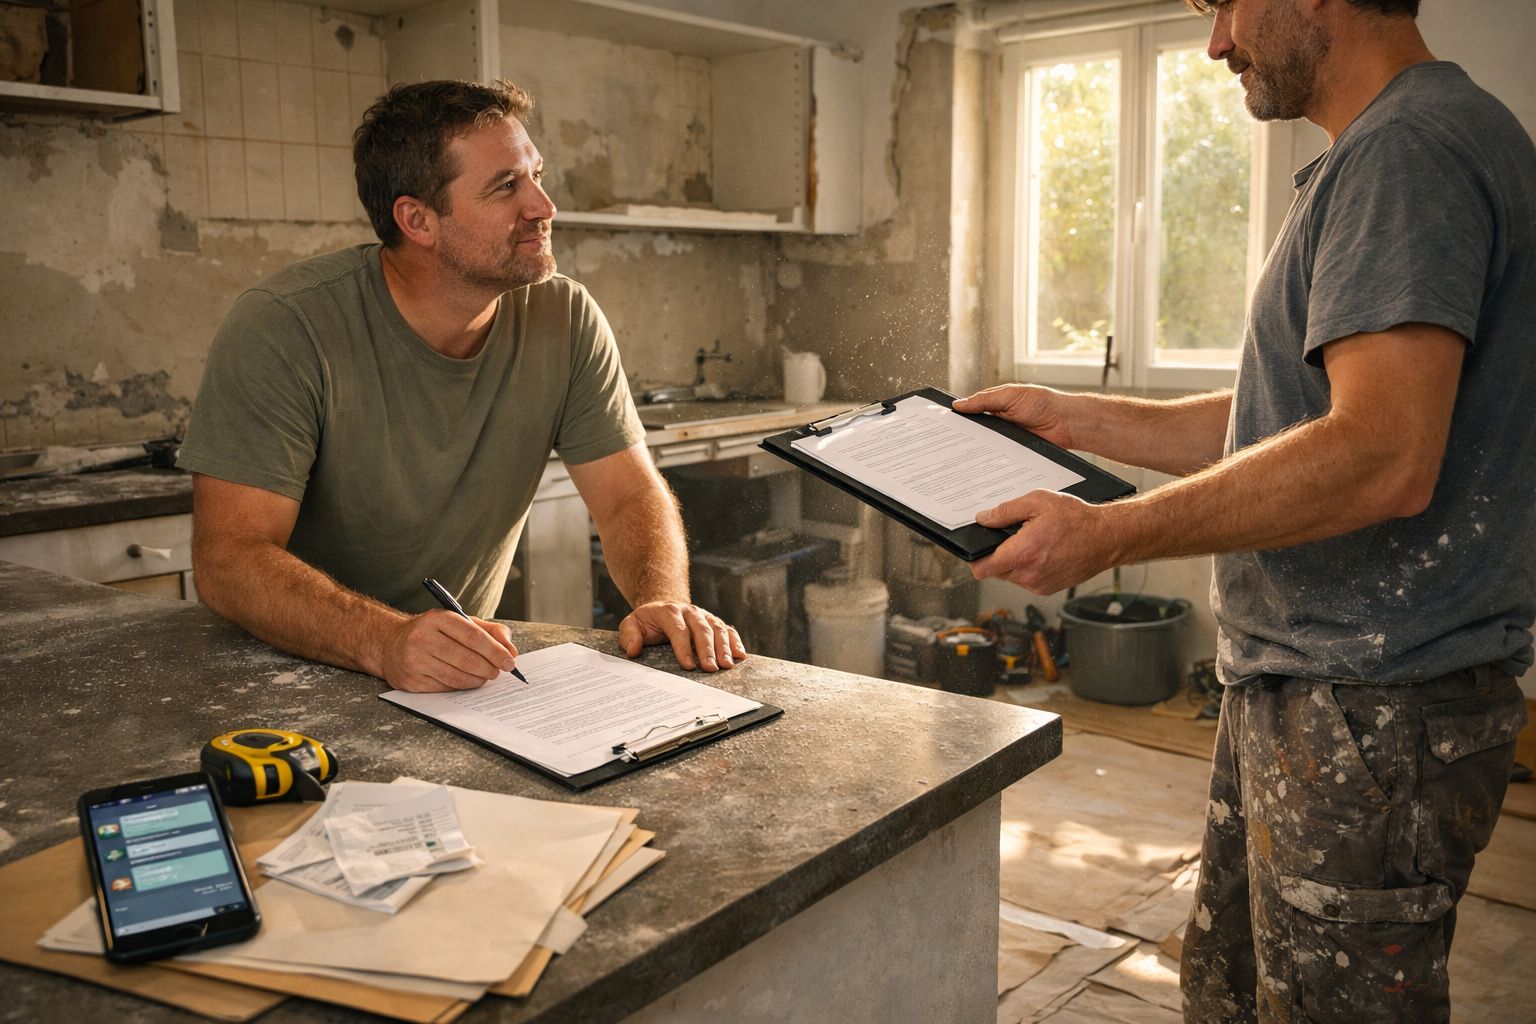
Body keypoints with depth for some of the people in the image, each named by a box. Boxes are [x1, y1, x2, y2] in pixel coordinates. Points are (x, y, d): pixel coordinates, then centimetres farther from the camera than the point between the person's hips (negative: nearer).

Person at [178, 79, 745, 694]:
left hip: (468, 667, 2)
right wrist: (386, 641, -40)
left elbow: (631, 494, -3)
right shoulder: (280, 328, -17)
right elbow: (228, 557, -23)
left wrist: (664, 599, -25)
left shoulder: (567, 321, -6)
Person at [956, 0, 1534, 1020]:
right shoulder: (1389, 151, 18)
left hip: (1374, 714, -10)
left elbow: (1382, 456, -28)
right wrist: (1073, 417, 15)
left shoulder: (1409, 149, -17)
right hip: (1299, 690, 10)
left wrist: (1107, 535, -23)